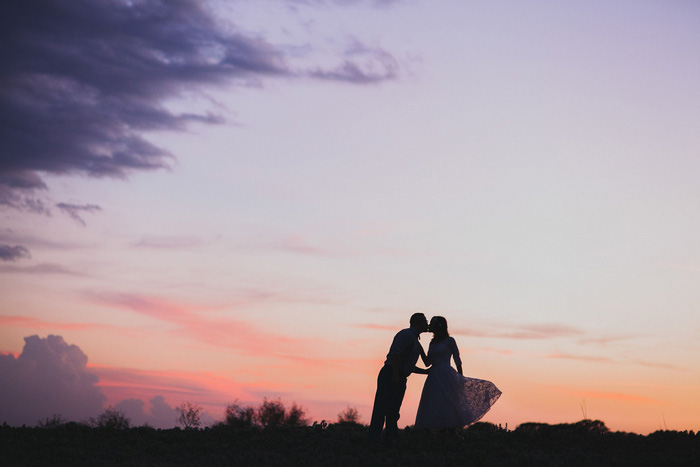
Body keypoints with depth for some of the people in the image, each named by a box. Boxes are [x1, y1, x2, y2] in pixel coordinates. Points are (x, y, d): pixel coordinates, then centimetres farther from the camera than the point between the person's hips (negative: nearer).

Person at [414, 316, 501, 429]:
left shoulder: (449, 341, 1)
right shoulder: (433, 343, 18)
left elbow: (457, 361, 0)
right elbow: (427, 362, 16)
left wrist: (460, 380, -3)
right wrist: (419, 347, 10)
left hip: (446, 377, -6)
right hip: (434, 377, 6)